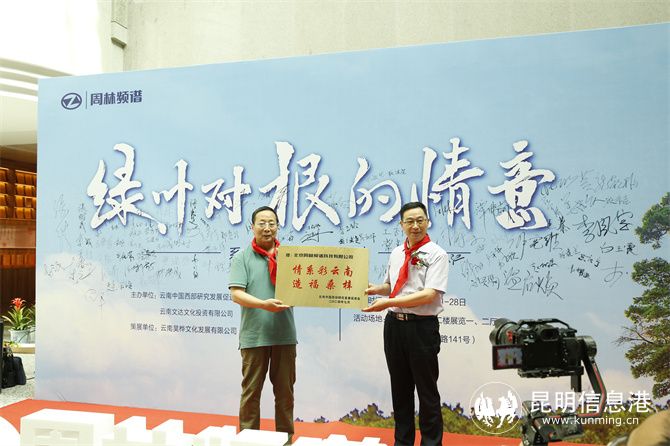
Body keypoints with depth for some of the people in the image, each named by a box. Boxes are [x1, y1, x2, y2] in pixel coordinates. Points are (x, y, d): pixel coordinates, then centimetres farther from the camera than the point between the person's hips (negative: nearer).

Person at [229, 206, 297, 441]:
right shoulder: (243, 256, 0)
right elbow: (236, 293, -9)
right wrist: (263, 304, -24)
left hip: (284, 334, 3)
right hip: (254, 335, -3)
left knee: (285, 390, 12)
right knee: (251, 390, 7)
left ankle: (286, 436, 26)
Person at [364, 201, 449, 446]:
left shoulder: (436, 254, -10)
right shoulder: (396, 254, 10)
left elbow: (429, 295, -20)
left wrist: (389, 302, -22)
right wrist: (376, 289, 0)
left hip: (422, 327, -6)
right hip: (394, 325, 6)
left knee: (427, 390, 7)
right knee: (400, 388, 17)